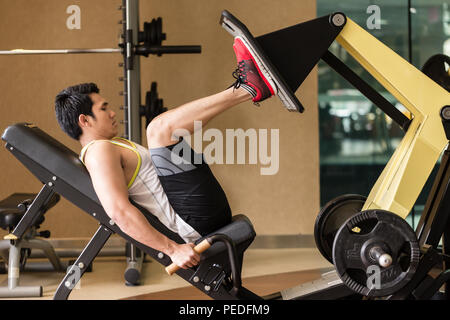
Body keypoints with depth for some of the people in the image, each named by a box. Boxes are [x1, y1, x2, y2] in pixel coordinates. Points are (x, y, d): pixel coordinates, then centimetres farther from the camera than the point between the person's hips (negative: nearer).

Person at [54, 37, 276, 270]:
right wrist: (173, 249, -31)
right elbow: (119, 212, -26)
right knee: (160, 127, -19)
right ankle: (249, 89, -8)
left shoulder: (111, 147, 21)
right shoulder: (99, 152, -12)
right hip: (198, 221, -11)